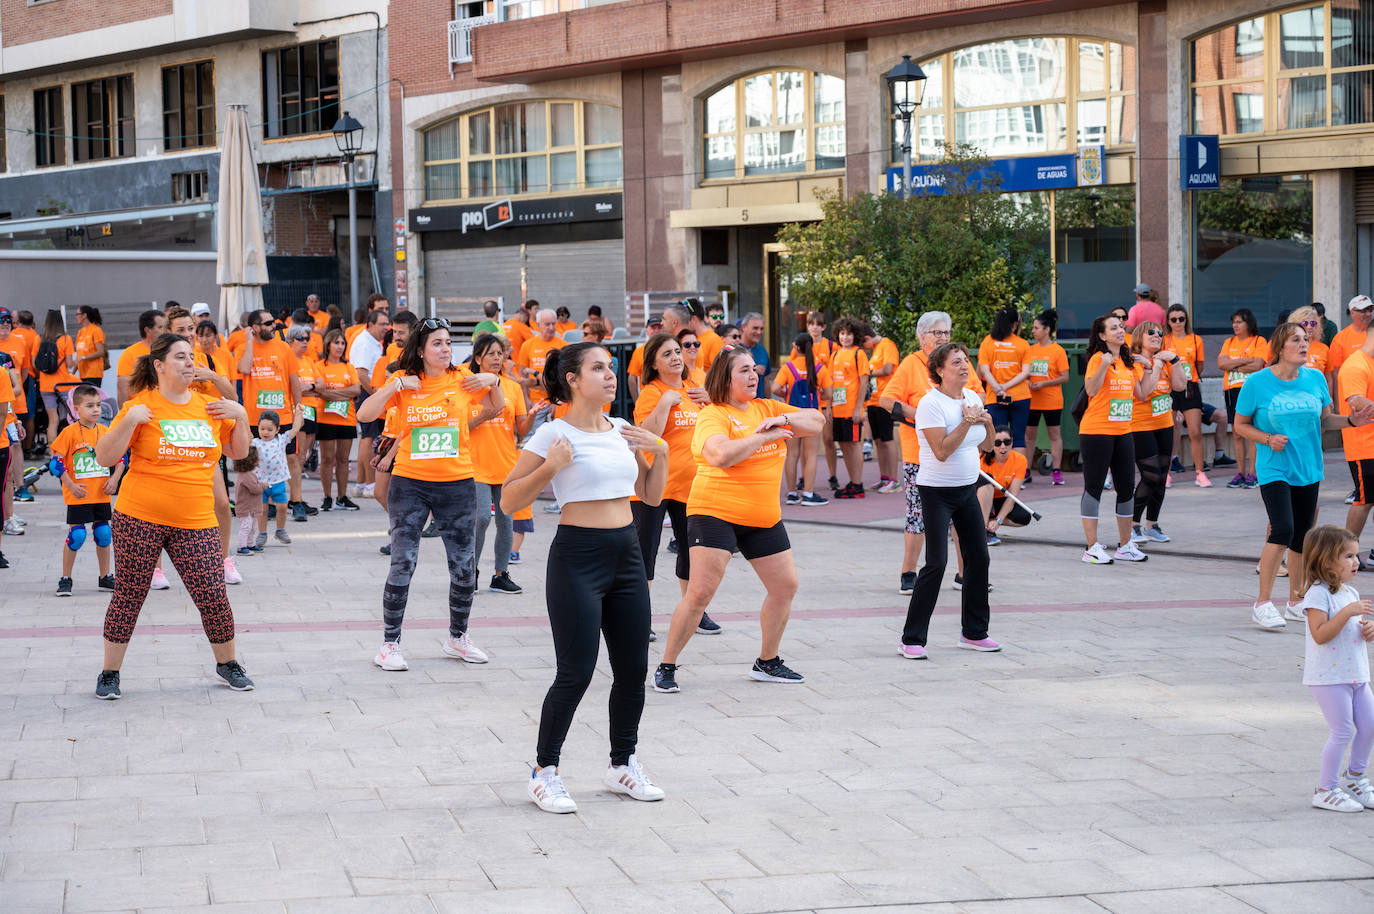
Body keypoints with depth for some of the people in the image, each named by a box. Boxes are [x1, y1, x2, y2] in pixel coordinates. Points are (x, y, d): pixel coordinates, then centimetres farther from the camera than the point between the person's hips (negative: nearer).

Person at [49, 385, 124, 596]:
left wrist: (114, 479, -1)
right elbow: (56, 461, -9)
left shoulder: (106, 432, 6)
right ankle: (65, 579, 5)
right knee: (77, 535, -7)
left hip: (101, 494, 5)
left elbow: (121, 457, 14)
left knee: (103, 534, 9)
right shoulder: (70, 432, -8)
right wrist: (71, 486, -14)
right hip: (78, 495, -5)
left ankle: (105, 577, 22)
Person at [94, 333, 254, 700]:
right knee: (129, 596, 4)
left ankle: (227, 663, 22)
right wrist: (129, 421, -19)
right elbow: (104, 457, -6)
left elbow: (238, 452, 19)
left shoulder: (209, 406, 9)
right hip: (139, 518, -3)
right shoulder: (141, 405, -4)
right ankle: (110, 673, 17)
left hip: (196, 522, 3)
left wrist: (241, 417, 3)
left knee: (213, 597, -1)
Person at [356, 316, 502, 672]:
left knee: (464, 568, 8)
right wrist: (397, 386, -16)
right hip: (410, 484, -2)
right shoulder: (404, 381, -1)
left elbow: (498, 407, 18)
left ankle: (457, 636, 28)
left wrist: (493, 382, -1)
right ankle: (390, 644, 6)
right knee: (402, 565, -5)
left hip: (457, 485, 2)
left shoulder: (461, 380, 3)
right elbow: (365, 415, -9)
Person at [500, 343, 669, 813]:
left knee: (633, 668, 9)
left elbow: (652, 495, 18)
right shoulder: (553, 434, -8)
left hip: (627, 554, 6)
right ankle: (544, 771, 7)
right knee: (576, 673, -7)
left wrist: (660, 453, 3)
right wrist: (551, 467, -21)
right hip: (578, 557, -6)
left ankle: (623, 764, 25)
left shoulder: (622, 431, 10)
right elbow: (509, 500, -9)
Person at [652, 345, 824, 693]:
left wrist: (783, 419, -10)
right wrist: (764, 436, -19)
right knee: (700, 591, -13)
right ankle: (666, 667, -3)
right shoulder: (713, 415, -9)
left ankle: (767, 663, 25)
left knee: (786, 585, 8)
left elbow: (816, 421, 8)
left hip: (764, 517, 7)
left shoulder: (767, 409, 12)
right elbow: (720, 455, -27)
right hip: (716, 512, -7)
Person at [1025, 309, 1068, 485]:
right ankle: (1026, 471, 12)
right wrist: (1027, 382, -6)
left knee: (1054, 434, 1)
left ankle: (1056, 471, 5)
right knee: (1029, 435, 6)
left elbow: (1064, 377, -7)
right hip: (1031, 401, 5)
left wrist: (1044, 384, -16)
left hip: (1051, 401, -4)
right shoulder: (1030, 350, 8)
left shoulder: (1058, 351, -5)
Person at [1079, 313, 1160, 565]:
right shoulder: (1098, 358, -9)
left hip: (1123, 431, 7)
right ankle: (1092, 547, 1)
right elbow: (1091, 389, -21)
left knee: (1127, 487, 9)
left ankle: (1125, 546, 18)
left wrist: (1150, 369, 12)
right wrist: (1104, 365, -31)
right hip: (1096, 431, -7)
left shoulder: (1130, 361, 14)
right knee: (1094, 487, -3)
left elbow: (1141, 394, 17)